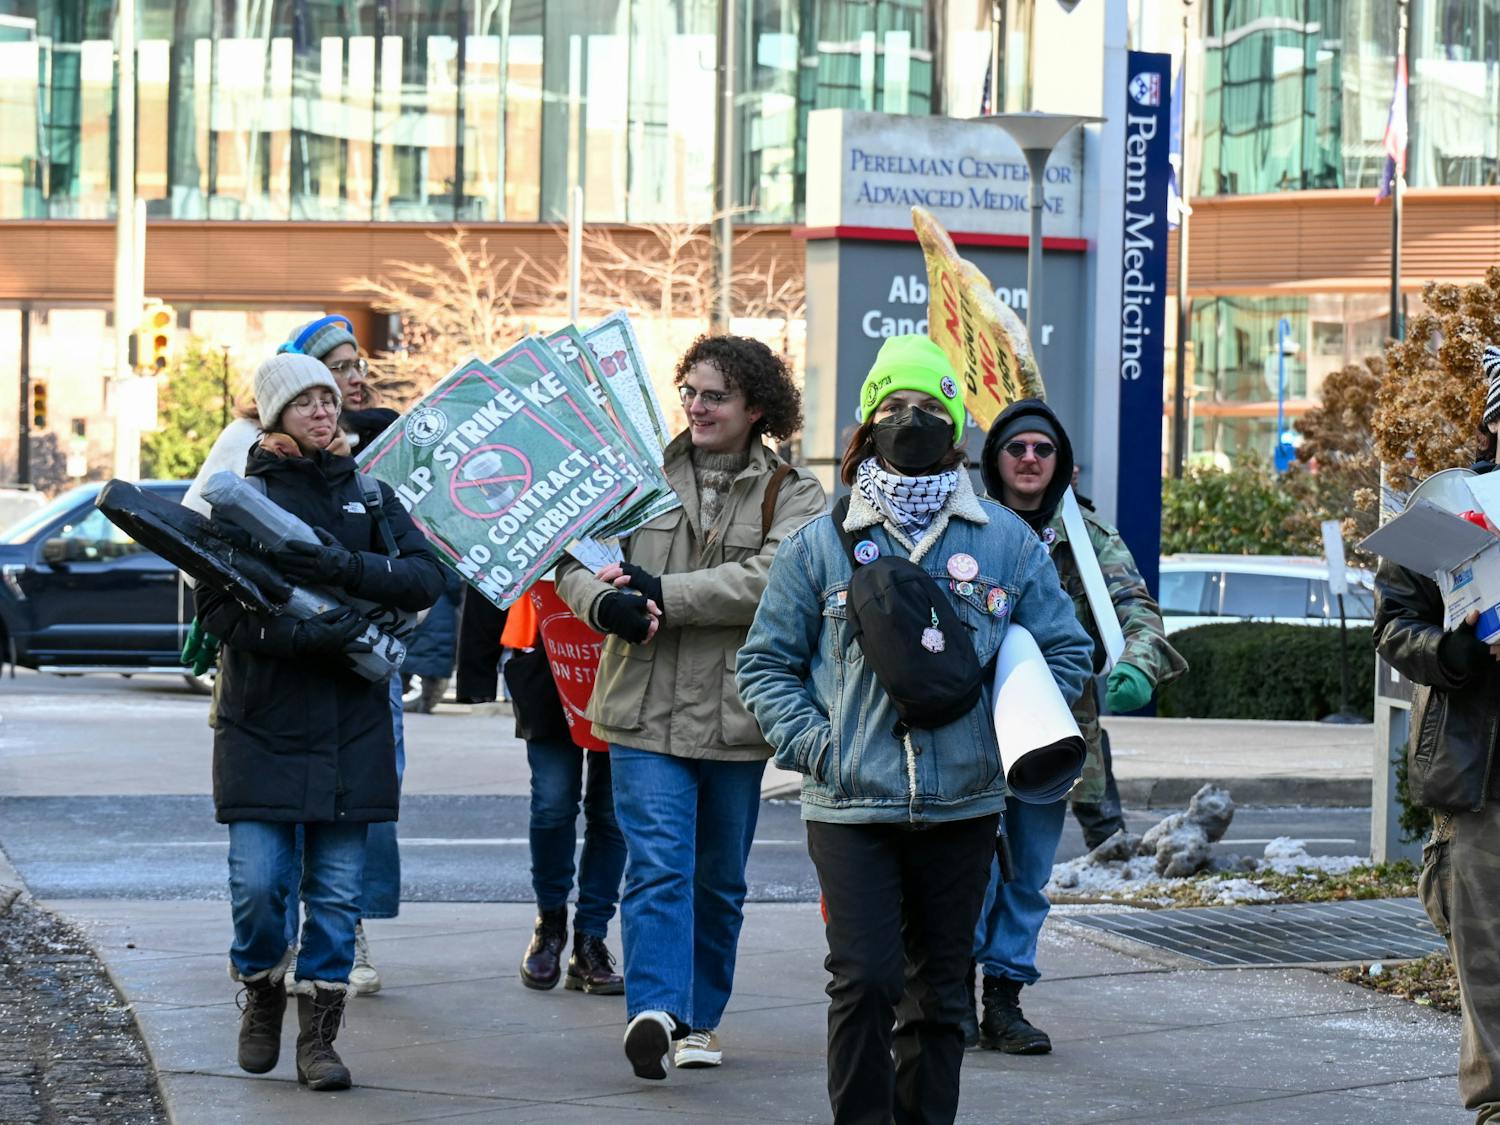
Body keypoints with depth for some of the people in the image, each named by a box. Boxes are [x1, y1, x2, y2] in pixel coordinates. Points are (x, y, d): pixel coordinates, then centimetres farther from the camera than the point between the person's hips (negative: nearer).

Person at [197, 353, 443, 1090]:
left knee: (337, 887, 1)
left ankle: (318, 1037, 8)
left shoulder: (369, 493, 12)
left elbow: (426, 577, -2)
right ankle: (261, 996, 21)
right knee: (258, 881, -6)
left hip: (351, 723, 2)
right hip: (262, 723, -2)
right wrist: (300, 635, -21)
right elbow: (217, 608, -7)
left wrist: (347, 568, -18)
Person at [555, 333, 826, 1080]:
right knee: (657, 865, -14)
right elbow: (576, 557, 3)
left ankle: (699, 1019, 25)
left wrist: (661, 594, -20)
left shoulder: (791, 496, -1)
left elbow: (772, 579, -17)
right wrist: (604, 602, -20)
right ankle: (654, 1011, -22)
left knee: (720, 880, 13)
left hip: (735, 715, 1)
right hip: (646, 710, 0)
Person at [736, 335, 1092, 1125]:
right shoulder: (820, 546, 4)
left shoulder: (1006, 542, 7)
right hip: (852, 805, -2)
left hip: (962, 804, 2)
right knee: (864, 979, -11)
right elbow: (765, 664, 8)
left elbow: (1066, 652, 13)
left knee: (938, 986, 10)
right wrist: (815, 745, -6)